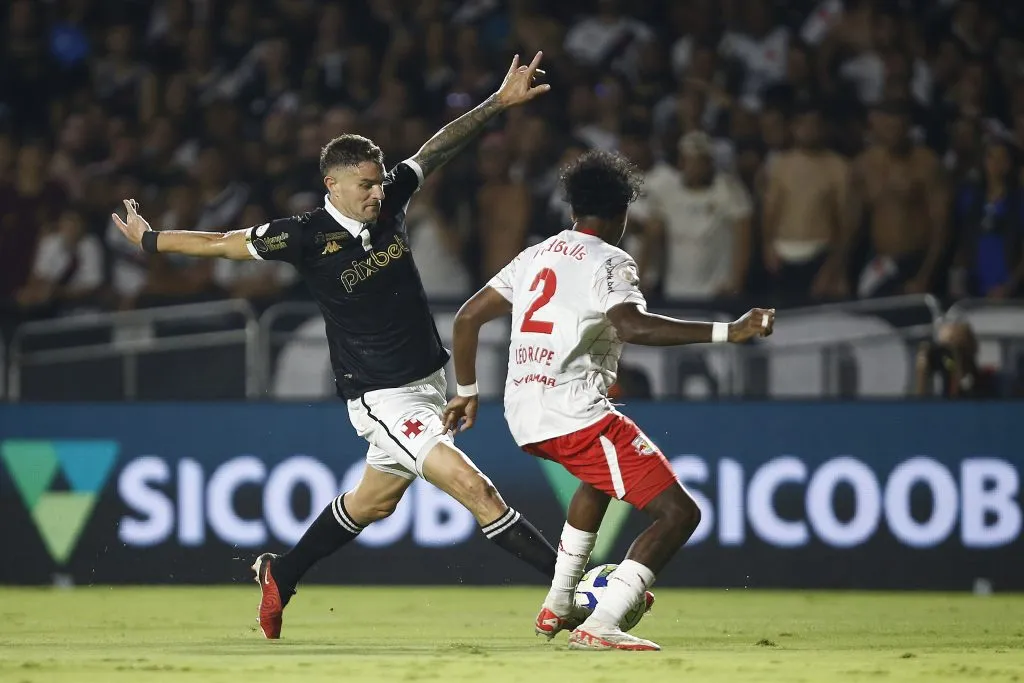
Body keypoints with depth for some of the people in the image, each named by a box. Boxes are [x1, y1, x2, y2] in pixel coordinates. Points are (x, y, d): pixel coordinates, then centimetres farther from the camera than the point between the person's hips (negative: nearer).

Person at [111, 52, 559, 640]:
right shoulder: (309, 236, -14)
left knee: (373, 502, 21)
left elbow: (440, 147, 8)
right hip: (382, 397, -7)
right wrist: (151, 240, 8)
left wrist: (501, 103, 0)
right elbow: (223, 243, -2)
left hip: (429, 382, 7)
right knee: (474, 487, -16)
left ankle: (281, 575, 40)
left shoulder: (390, 202, -1)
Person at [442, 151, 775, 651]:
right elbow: (631, 327, -24)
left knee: (601, 476, 39)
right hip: (575, 415, -9)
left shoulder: (536, 256, 17)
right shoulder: (609, 262, -5)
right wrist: (727, 332, -26)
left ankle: (557, 607, 39)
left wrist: (467, 393, 32)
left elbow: (467, 318, 19)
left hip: (523, 418, 9)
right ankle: (600, 627, -23)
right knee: (679, 513, -9)